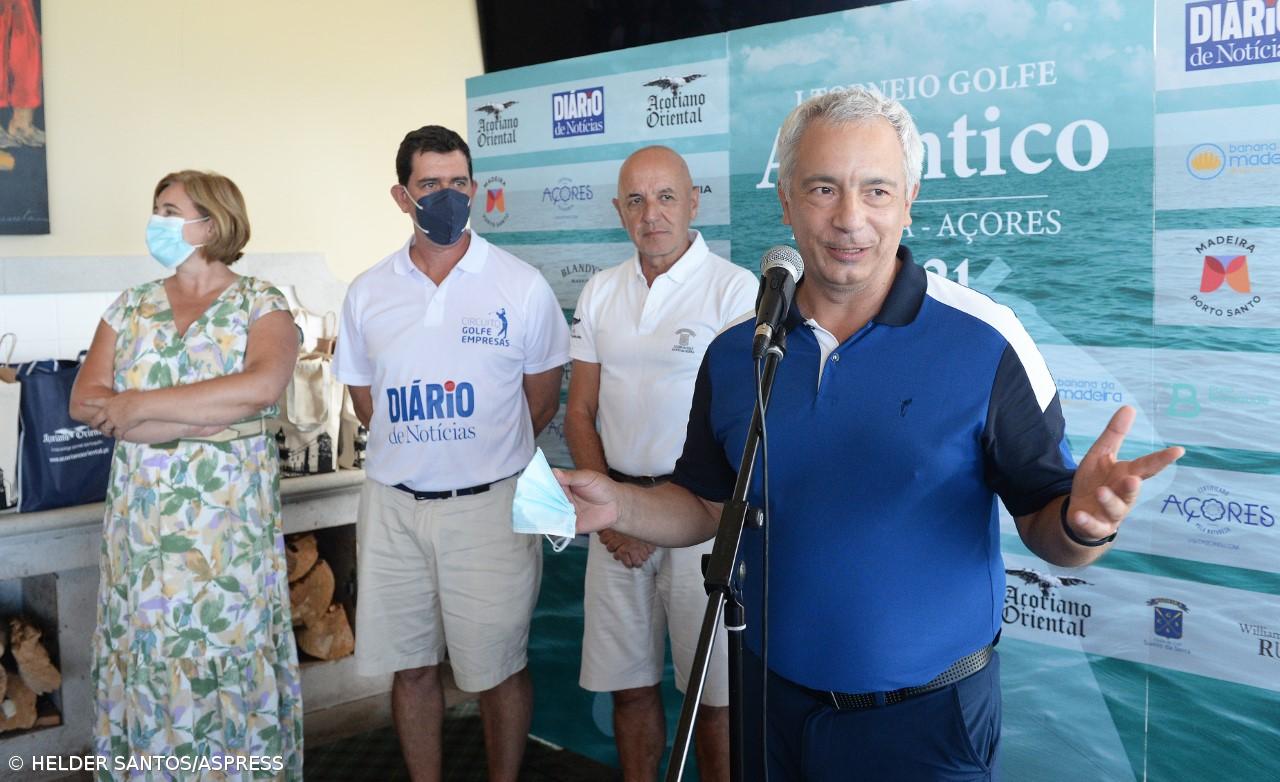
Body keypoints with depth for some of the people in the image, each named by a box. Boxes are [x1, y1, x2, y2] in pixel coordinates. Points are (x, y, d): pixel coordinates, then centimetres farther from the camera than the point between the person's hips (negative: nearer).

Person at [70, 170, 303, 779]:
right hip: (141, 521, 4)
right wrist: (208, 415, -13)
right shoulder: (131, 307, 11)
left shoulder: (261, 304, -2)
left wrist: (141, 406, -16)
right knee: (146, 658, 9)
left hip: (230, 522, -4)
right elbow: (85, 401, -1)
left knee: (229, 653, 2)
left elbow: (262, 386, -22)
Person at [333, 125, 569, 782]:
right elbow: (365, 400, 14)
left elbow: (541, 400, 4)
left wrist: (484, 457, 9)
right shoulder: (367, 293, 4)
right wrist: (415, 453, 10)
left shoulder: (522, 286, -4)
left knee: (499, 669, 6)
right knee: (410, 666, 13)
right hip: (393, 506, 3)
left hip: (490, 505, -3)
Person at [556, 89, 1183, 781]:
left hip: (926, 717, -3)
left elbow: (1044, 525, -10)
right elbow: (708, 506, 8)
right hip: (773, 700, 4)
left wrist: (1084, 520, -31)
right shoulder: (733, 354, -2)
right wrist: (620, 506, -9)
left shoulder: (982, 342, -12)